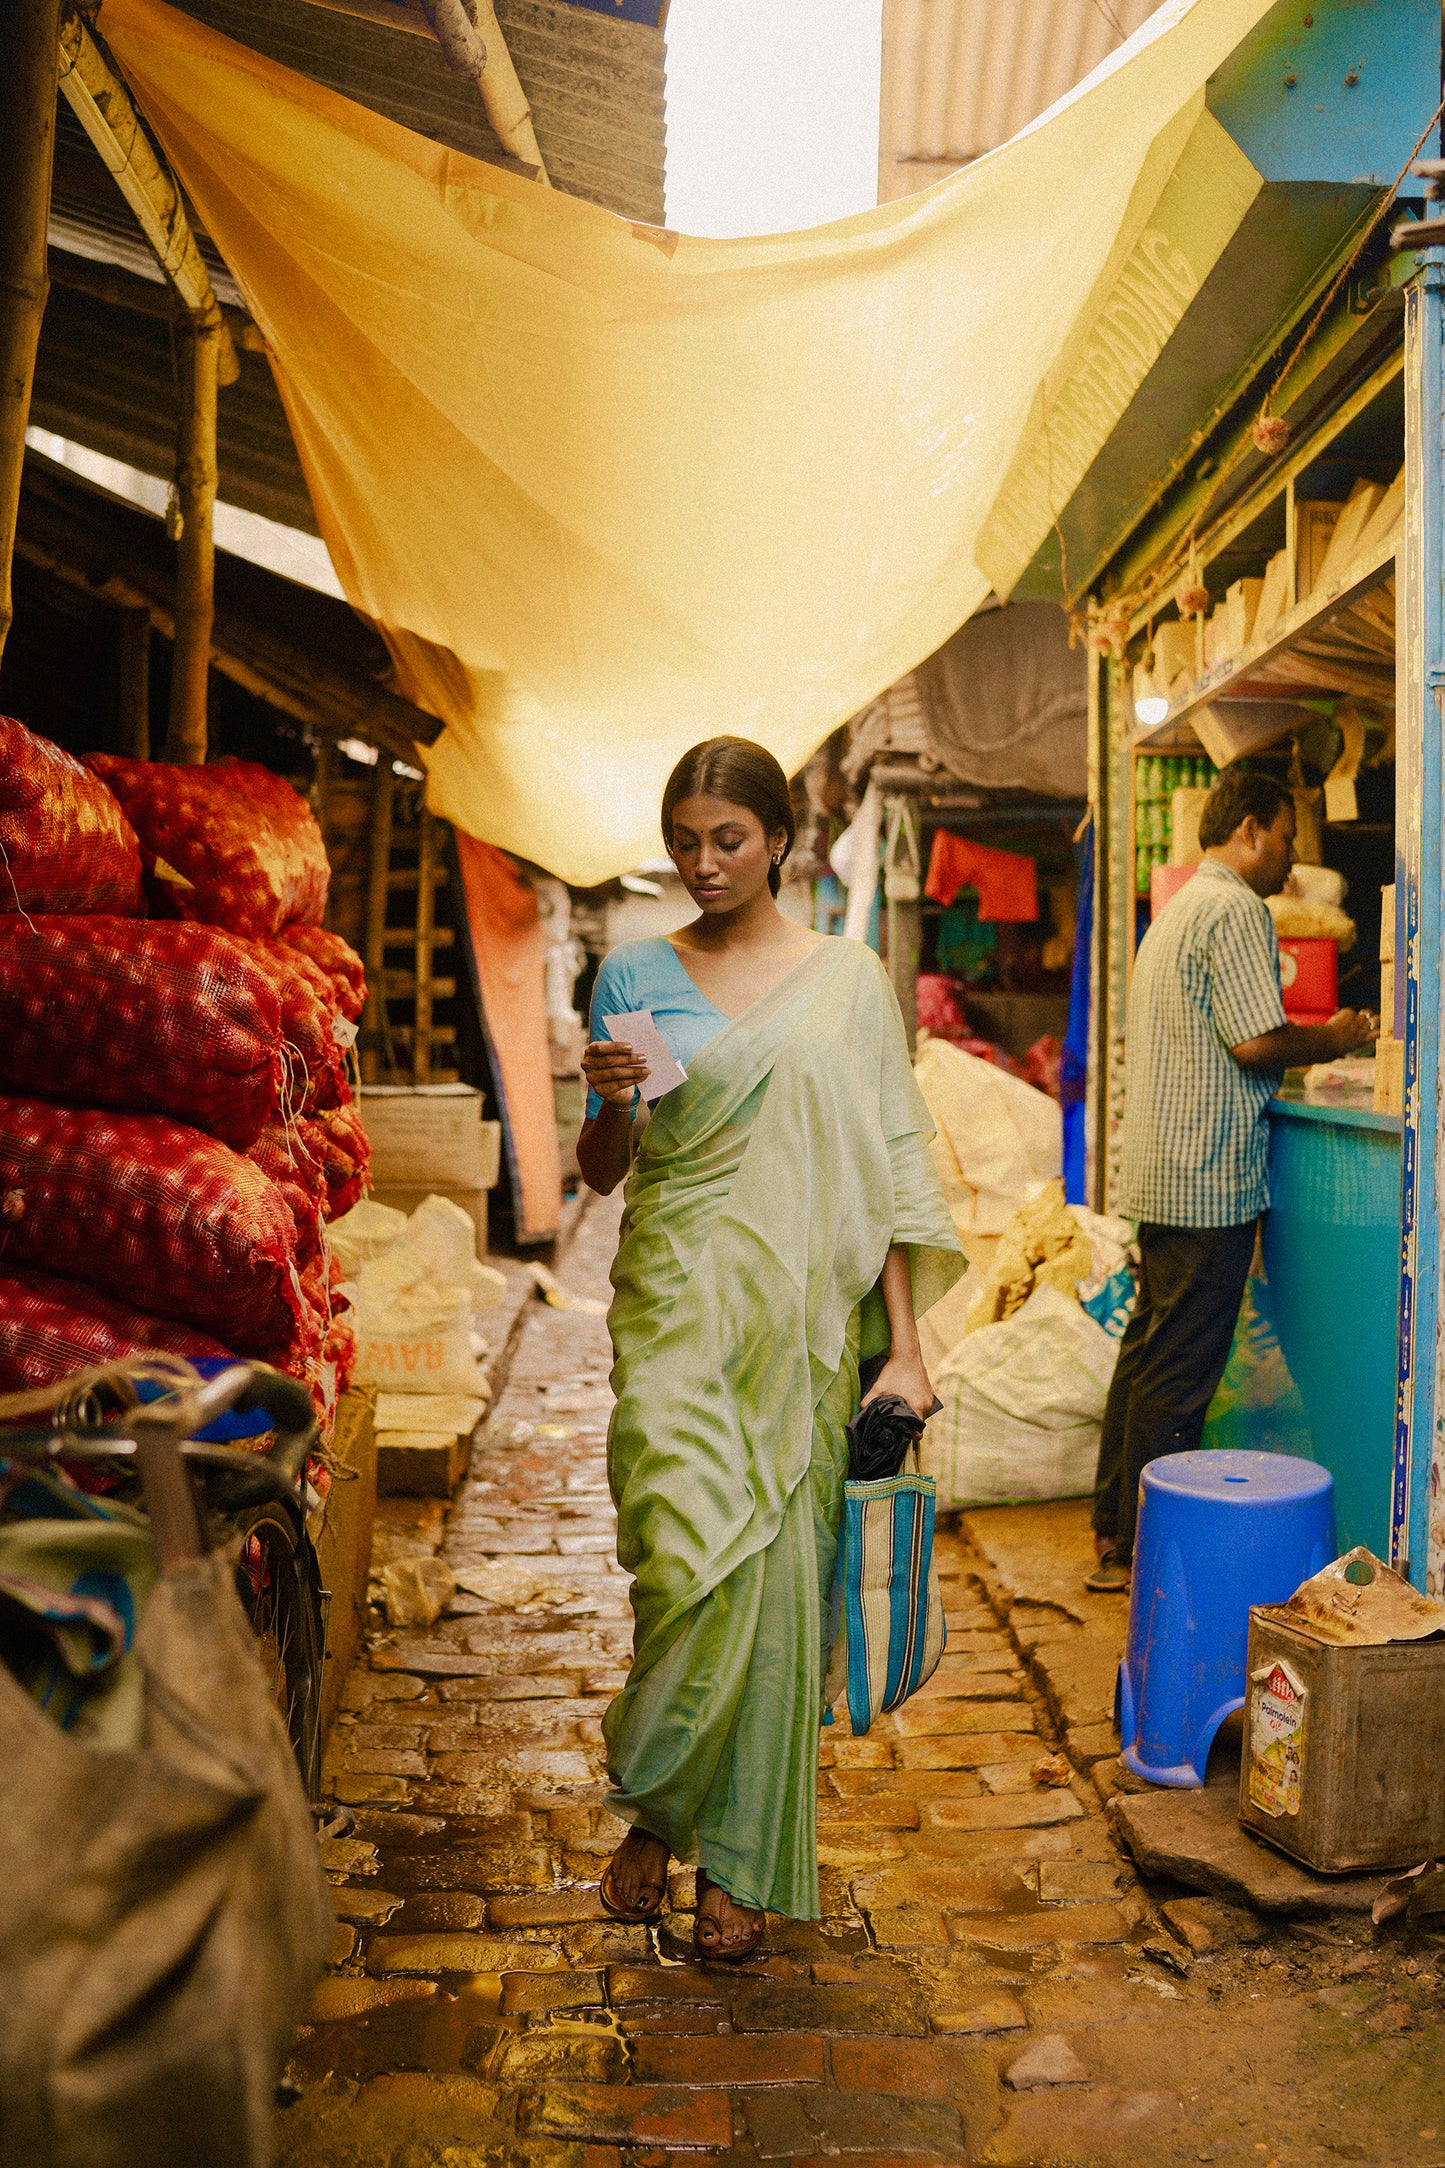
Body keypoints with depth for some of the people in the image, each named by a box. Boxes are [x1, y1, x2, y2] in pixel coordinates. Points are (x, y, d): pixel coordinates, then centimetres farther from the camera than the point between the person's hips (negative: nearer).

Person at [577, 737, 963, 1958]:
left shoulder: (850, 978, 5)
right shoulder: (636, 975, 6)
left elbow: (889, 1169, 3)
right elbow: (599, 1173, 10)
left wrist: (905, 1344, -2)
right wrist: (613, 1102, -12)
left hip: (804, 1310, 0)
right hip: (678, 1303, 0)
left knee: (779, 1574, 2)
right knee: (689, 1561, -10)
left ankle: (742, 1859, 20)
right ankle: (653, 1811, 18)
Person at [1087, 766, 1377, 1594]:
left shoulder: (1179, 909, 20)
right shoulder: (1236, 909, -11)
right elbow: (1258, 1041, -18)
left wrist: (1313, 1044, 19)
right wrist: (1337, 1038, -2)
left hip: (1162, 1173, 10)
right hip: (1210, 1178, -10)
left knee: (1150, 1353, 14)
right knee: (1181, 1371, -3)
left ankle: (1115, 1537, 21)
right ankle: (1145, 1552, 4)